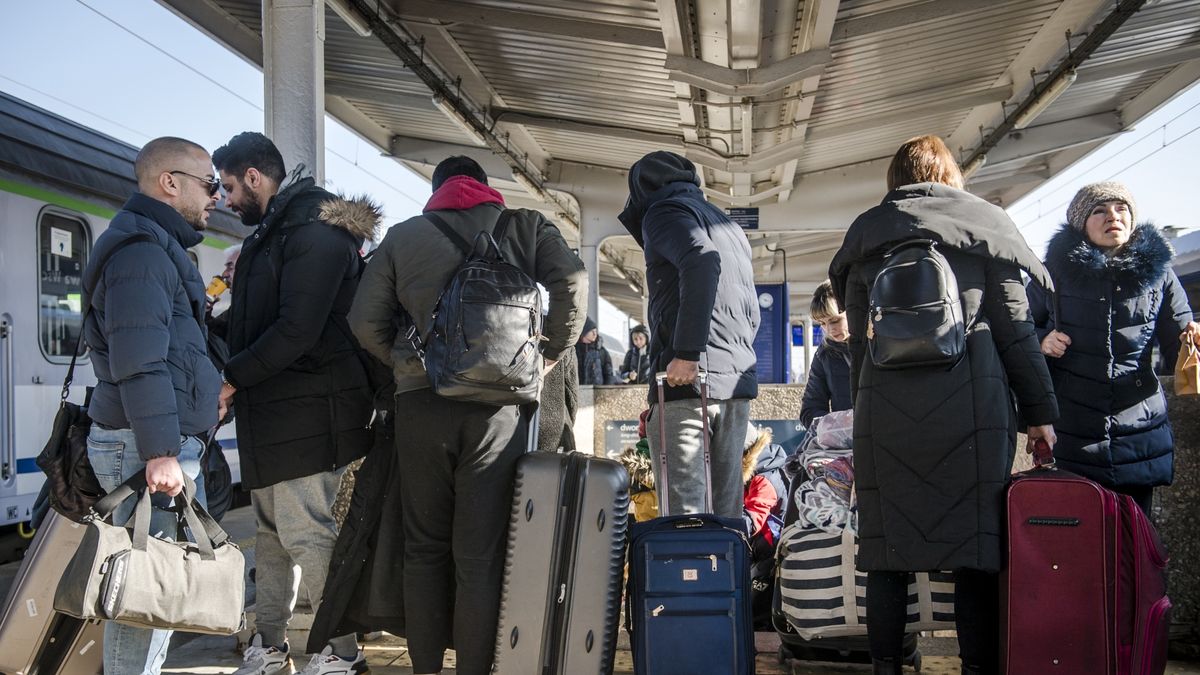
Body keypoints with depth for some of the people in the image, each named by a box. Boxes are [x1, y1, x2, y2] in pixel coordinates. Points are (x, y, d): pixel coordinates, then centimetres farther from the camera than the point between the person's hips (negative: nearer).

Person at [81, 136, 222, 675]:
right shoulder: (139, 249, -12)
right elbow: (140, 362, -21)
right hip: (144, 446, -10)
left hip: (169, 442, 10)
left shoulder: (156, 245, 22)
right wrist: (159, 451, -24)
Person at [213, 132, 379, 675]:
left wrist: (232, 377, -15)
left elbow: (297, 330, -22)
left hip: (305, 413, -10)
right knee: (271, 532, 15)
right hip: (270, 409, 10)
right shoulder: (272, 233, 18)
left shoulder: (313, 231, -14)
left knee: (305, 534, -6)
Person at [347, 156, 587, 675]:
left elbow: (365, 321, 6)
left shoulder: (402, 236, 12)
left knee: (424, 545, 13)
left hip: (421, 400, 1)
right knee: (480, 553, 2)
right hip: (499, 404, -1)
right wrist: (548, 357, 5)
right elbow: (572, 282, -5)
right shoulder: (523, 226, 10)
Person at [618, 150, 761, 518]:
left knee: (684, 509, -10)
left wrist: (687, 354, -20)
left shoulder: (663, 212, 2)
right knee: (726, 507, 8)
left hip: (686, 380, -8)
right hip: (739, 380, 8)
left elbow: (701, 261, -19)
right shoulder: (731, 227, 27)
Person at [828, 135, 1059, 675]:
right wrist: (1039, 409, 7)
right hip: (971, 404, -1)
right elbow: (1014, 328, 4)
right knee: (976, 545, 1)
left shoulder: (865, 233, 14)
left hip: (885, 407, 2)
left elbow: (858, 340, 14)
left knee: (887, 547, 5)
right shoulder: (983, 223, 9)